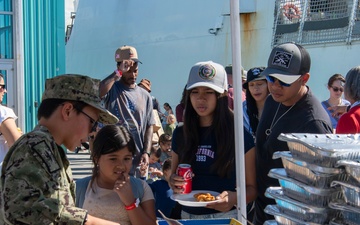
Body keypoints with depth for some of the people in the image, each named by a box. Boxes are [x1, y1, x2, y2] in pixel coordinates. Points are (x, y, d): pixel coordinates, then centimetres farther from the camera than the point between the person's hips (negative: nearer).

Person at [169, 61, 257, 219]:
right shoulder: (180, 134, 3)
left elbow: (252, 188, -7)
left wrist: (234, 198, -26)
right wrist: (173, 183, -7)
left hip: (226, 216, -4)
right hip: (188, 215, 4)